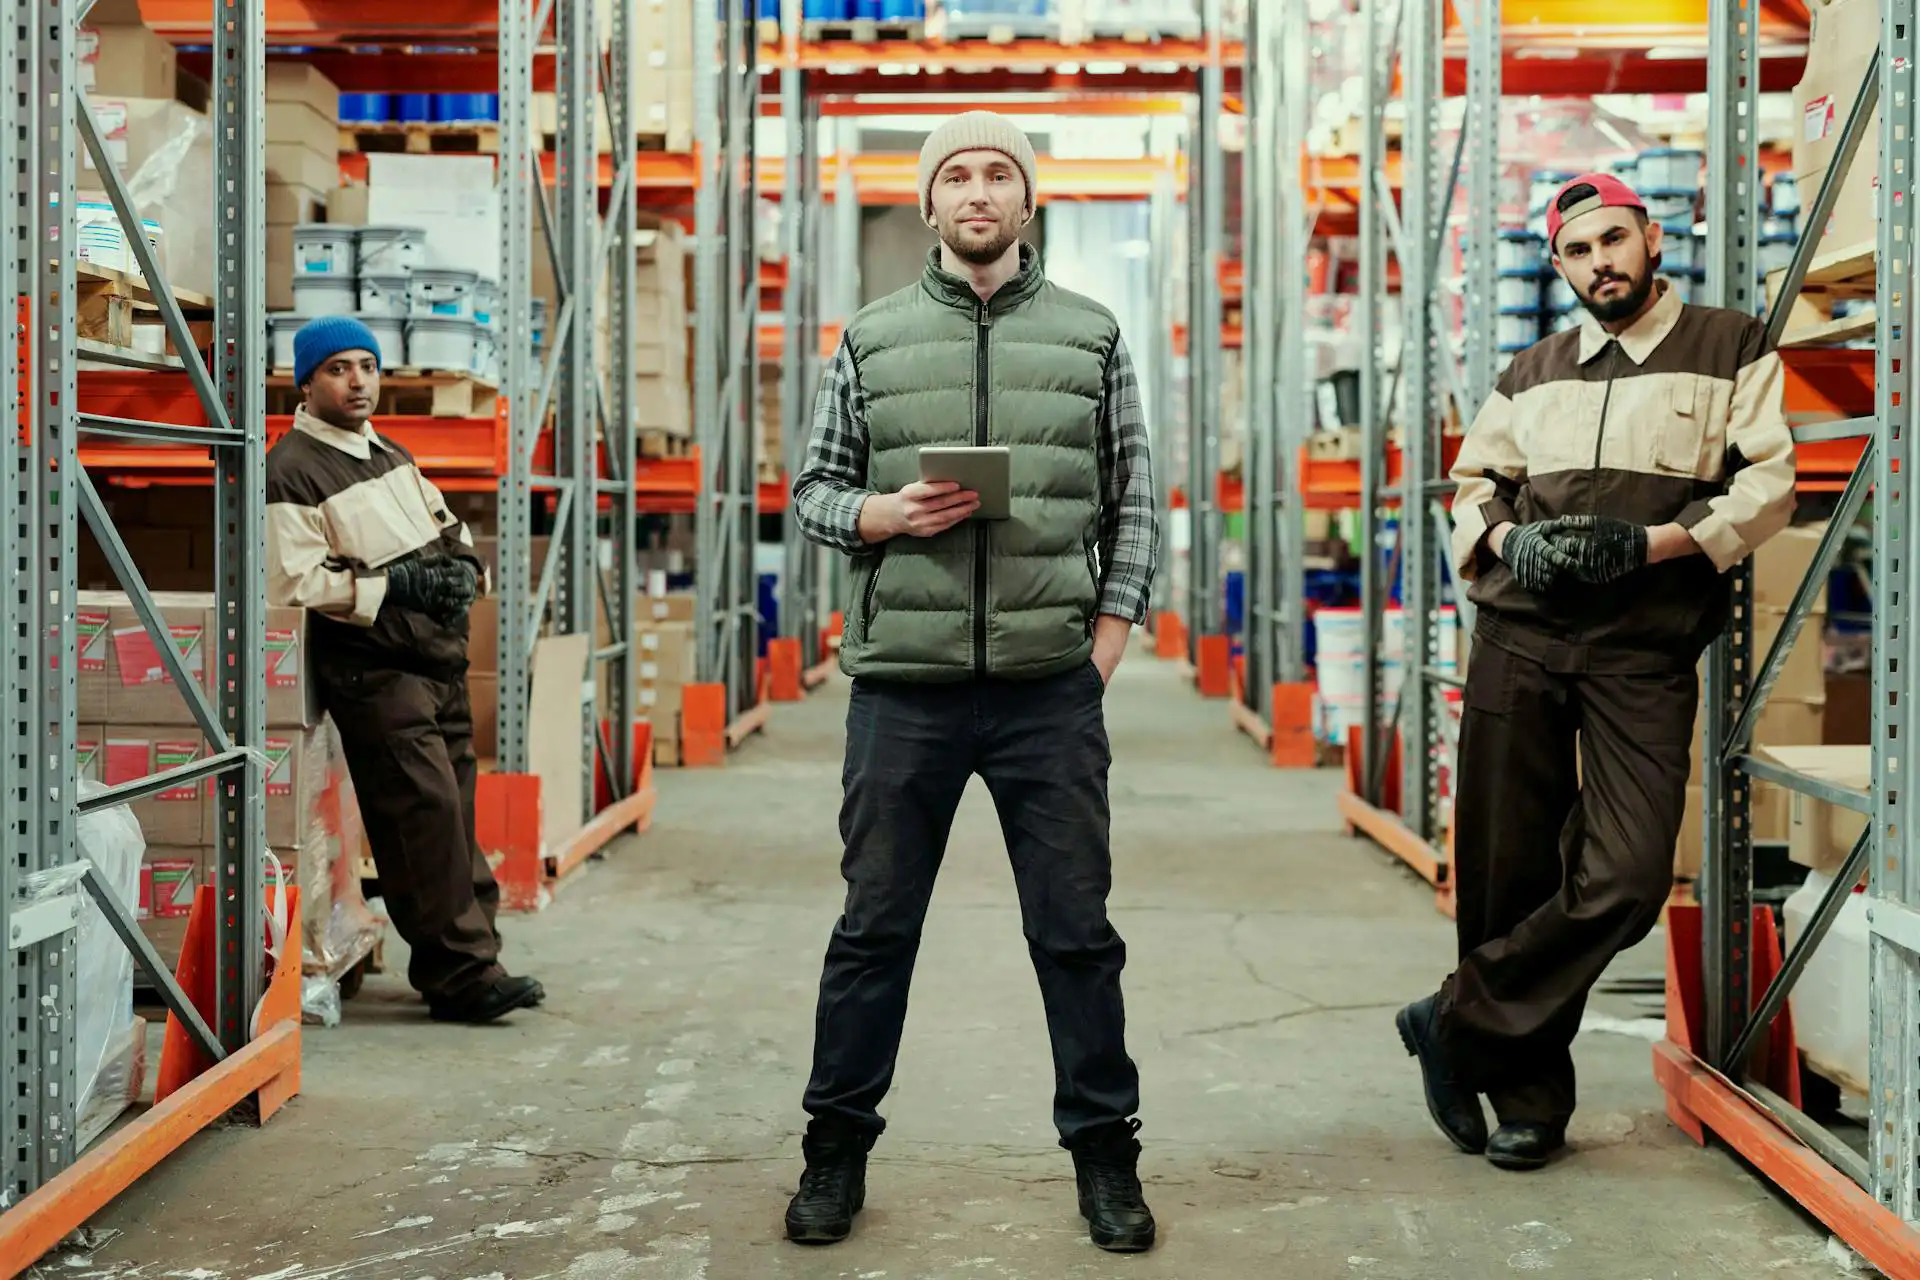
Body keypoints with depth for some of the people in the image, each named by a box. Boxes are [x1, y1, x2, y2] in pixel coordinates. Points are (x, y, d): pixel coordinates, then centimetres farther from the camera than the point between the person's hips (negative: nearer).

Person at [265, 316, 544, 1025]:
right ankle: (462, 973, -8)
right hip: (375, 670, -8)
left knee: (455, 817, 8)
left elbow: (448, 528, 29)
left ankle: (473, 962, 14)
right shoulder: (292, 471, -7)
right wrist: (396, 585, -17)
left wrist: (462, 567, 6)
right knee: (426, 811, -13)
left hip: (441, 661, 8)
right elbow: (295, 582, -15)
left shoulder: (393, 457, 20)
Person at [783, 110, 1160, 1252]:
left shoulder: (1092, 336, 8)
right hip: (903, 687, 0)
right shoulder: (873, 340, 8)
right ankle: (838, 1146, 22)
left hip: (1053, 689, 0)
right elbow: (813, 491, 10)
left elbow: (1134, 498, 9)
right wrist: (885, 513, -10)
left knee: (1077, 930, 6)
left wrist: (1113, 630, 0)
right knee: (876, 926, 8)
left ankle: (1105, 1149, 20)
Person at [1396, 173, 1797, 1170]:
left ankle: (1459, 1024, 2)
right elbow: (1473, 481, 22)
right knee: (1507, 873, 1)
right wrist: (1509, 540, -1)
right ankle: (1527, 1098, 14)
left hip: (1645, 651, -3)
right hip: (1520, 640, 3)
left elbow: (1767, 486, -1)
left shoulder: (1731, 350, 7)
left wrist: (1646, 544, -13)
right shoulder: (1534, 373, 18)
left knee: (1627, 879, -15)